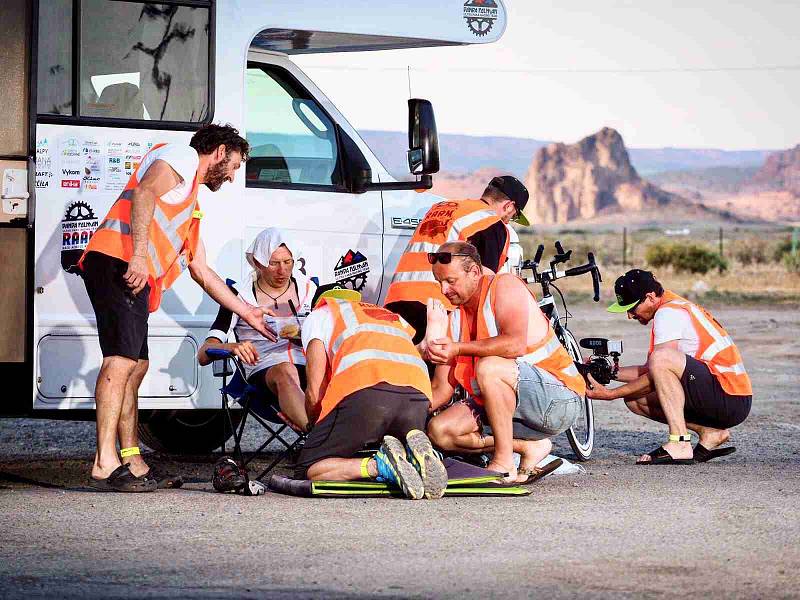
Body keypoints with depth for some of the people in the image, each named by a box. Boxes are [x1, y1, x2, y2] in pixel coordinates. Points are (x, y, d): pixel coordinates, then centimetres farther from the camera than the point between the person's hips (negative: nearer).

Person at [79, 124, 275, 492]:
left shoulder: (192, 206, 35)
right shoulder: (182, 157, 7)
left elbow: (200, 271, 38)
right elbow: (144, 192, -12)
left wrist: (246, 312, 41)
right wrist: (139, 255, -23)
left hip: (136, 278, 11)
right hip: (117, 262, -11)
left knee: (135, 365, 11)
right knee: (122, 359, -17)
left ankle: (132, 462, 13)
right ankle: (106, 464, -24)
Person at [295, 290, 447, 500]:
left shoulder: (318, 315, 29)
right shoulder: (395, 318, 42)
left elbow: (315, 393, 18)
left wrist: (314, 426, 36)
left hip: (365, 388, -4)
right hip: (418, 390, 4)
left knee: (307, 471, 8)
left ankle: (379, 466, -17)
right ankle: (417, 448, -7)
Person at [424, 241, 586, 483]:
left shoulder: (504, 286, -10)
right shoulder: (455, 320, 10)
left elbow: (516, 344, -28)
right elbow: (441, 390, 6)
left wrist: (459, 348, -30)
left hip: (559, 399, -8)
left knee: (488, 367, -34)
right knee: (439, 431, -8)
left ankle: (504, 463, -25)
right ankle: (529, 446, -7)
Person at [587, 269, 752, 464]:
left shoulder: (669, 312, -12)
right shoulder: (674, 308, 19)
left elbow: (658, 368, -16)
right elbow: (651, 372, 21)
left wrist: (611, 394, -10)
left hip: (731, 401, -10)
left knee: (661, 358, -29)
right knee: (634, 399, 8)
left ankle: (680, 444, -27)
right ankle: (710, 433, 6)